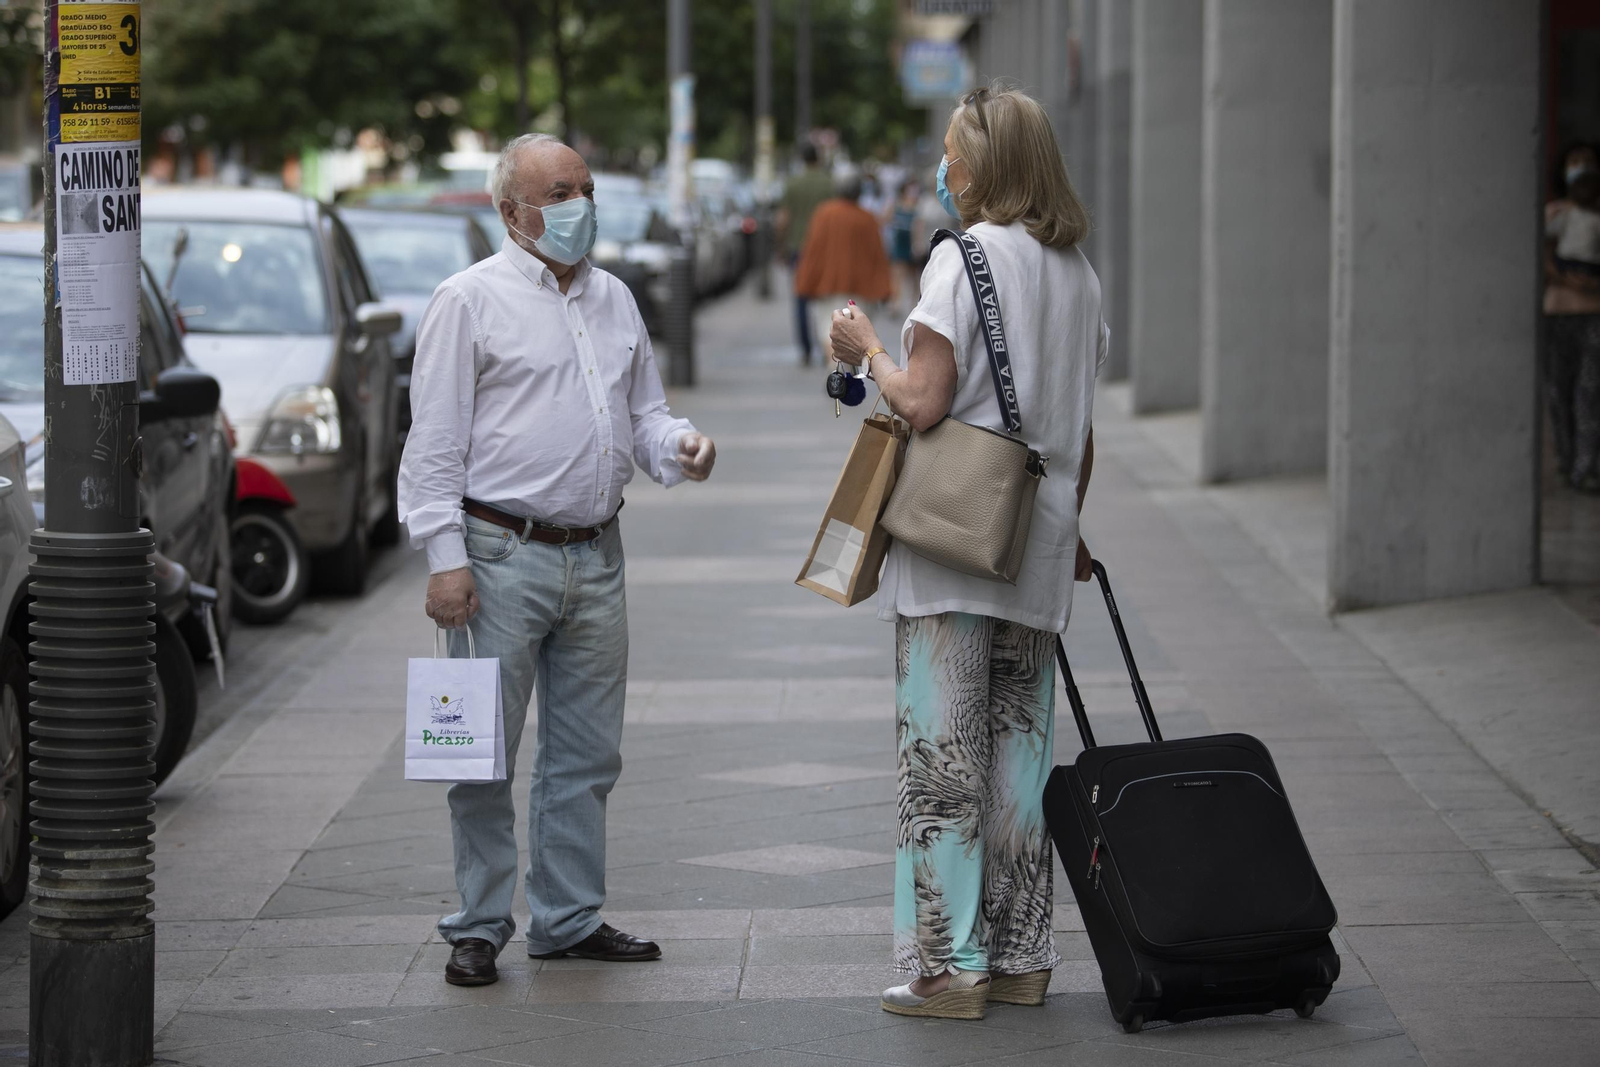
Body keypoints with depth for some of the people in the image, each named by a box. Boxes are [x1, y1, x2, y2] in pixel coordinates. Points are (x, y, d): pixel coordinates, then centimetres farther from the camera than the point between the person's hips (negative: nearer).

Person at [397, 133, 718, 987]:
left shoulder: (614, 300, 15)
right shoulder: (471, 300, -4)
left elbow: (642, 411, 20)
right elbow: (435, 442, -7)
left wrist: (680, 446, -3)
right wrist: (445, 555, -14)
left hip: (595, 557, 6)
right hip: (503, 555, -6)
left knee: (586, 751, 11)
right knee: (486, 752, -3)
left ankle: (568, 918, 21)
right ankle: (478, 927, 7)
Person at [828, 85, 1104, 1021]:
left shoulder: (964, 257, -11)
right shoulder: (1077, 271, 12)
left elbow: (923, 402, -16)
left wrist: (867, 349, 1)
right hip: (1038, 546, 7)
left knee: (943, 758, -3)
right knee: (1021, 750, 12)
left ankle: (949, 965, -2)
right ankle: (1022, 956, 15)